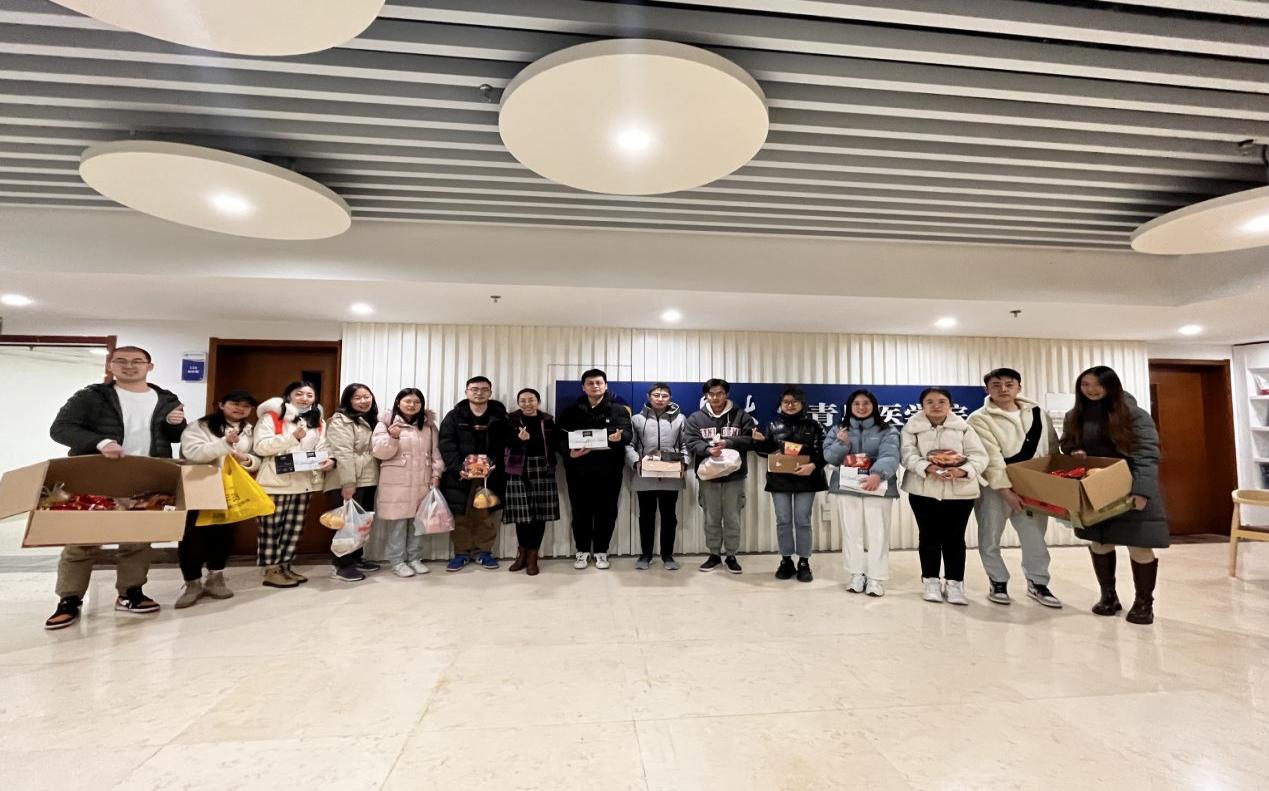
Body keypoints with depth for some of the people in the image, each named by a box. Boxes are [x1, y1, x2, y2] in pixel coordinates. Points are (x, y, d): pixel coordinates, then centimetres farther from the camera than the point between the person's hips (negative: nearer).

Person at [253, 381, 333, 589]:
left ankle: (284, 565, 23)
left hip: (304, 482, 5)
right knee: (271, 527, 1)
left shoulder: (318, 421, 13)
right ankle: (271, 571, 10)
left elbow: (321, 447, 10)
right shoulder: (271, 416, -4)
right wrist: (293, 437, -21)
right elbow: (260, 446, -12)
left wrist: (329, 460, -12)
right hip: (276, 481, -5)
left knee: (294, 527, 12)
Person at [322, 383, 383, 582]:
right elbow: (343, 454, -18)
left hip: (368, 481, 8)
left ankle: (356, 558, 25)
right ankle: (342, 565, 6)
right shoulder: (341, 421, -10)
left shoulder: (372, 421, 17)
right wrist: (348, 484, -23)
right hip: (347, 482, -8)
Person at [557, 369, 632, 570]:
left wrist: (618, 437, -30)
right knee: (581, 512, 7)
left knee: (606, 512, 5)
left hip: (608, 470, -1)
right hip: (579, 470, 1)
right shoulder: (571, 412, 10)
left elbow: (627, 434, -6)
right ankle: (582, 551, 22)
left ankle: (601, 551, 20)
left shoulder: (618, 410, 6)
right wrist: (569, 452, -17)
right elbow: (562, 438, 4)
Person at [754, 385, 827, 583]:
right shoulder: (773, 425, 6)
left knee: (803, 521, 4)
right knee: (783, 521, 7)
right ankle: (786, 561, 19)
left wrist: (813, 465, -20)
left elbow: (822, 452, -2)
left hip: (805, 479, -2)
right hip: (779, 479, 2)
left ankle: (804, 563, 15)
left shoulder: (812, 425, 1)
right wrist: (760, 441, -10)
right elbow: (766, 451, 11)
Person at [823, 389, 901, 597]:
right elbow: (829, 457, 6)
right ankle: (857, 574, 17)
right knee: (851, 532, 6)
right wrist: (841, 443, -14)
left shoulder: (887, 431, 3)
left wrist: (877, 474, -33)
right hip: (846, 488, 2)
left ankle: (876, 578, 8)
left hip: (878, 488, -2)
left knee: (877, 533, -1)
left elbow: (890, 456, -14)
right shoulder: (838, 430, 10)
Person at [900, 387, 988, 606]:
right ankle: (931, 581, 17)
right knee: (929, 535, 6)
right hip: (924, 489, -1)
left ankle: (955, 583, 15)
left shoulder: (963, 427, 5)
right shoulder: (912, 427, 2)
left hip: (959, 490, 1)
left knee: (954, 536, 5)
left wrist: (963, 471, -22)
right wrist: (928, 468, -28)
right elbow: (908, 454, -10)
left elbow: (979, 456, -3)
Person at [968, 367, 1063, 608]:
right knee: (990, 538, 5)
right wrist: (1005, 489, -20)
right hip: (994, 488, -3)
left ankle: (1038, 584, 27)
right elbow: (991, 457, -14)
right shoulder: (980, 418, -7)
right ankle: (999, 583, 22)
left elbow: (1052, 448, 13)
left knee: (1035, 537, 9)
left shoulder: (1038, 414, 9)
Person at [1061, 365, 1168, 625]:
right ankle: (1108, 595, 24)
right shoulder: (1074, 416, 4)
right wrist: (1074, 454, -8)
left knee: (1139, 545, -1)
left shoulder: (1134, 414, -11)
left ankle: (1144, 602, 15)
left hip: (1130, 490, -4)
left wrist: (1141, 491, -24)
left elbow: (1147, 455, -15)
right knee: (1099, 542, 9)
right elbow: (1066, 446, 17)